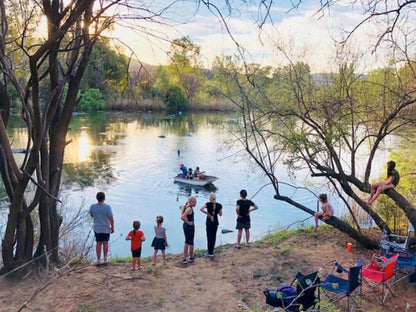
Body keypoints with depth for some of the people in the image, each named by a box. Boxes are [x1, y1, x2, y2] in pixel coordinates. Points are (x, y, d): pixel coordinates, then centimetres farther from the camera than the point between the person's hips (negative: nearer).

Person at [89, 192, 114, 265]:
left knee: (99, 243, 9)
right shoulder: (107, 207, -17)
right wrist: (112, 227, -2)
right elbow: (111, 218, -14)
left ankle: (98, 260, 12)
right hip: (106, 228, -2)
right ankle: (105, 259, 17)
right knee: (105, 243, 10)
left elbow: (92, 215, 8)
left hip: (97, 228, 2)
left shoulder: (92, 207, -9)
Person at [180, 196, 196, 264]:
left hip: (185, 225, 9)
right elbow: (182, 217, -34)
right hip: (190, 226, -9)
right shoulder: (189, 208, -23)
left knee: (187, 242, 17)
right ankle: (191, 258, 19)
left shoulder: (185, 206, 3)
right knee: (191, 243, 6)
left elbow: (181, 206, 28)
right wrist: (188, 222, -20)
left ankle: (184, 258, 20)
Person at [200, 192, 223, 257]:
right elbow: (220, 214, 1)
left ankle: (210, 252, 7)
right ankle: (211, 252, 16)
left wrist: (206, 212, -9)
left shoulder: (208, 204, -10)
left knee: (209, 237, 6)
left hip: (209, 223, -2)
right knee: (213, 237, 11)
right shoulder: (219, 205, -5)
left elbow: (201, 209, -23)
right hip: (215, 223, 2)